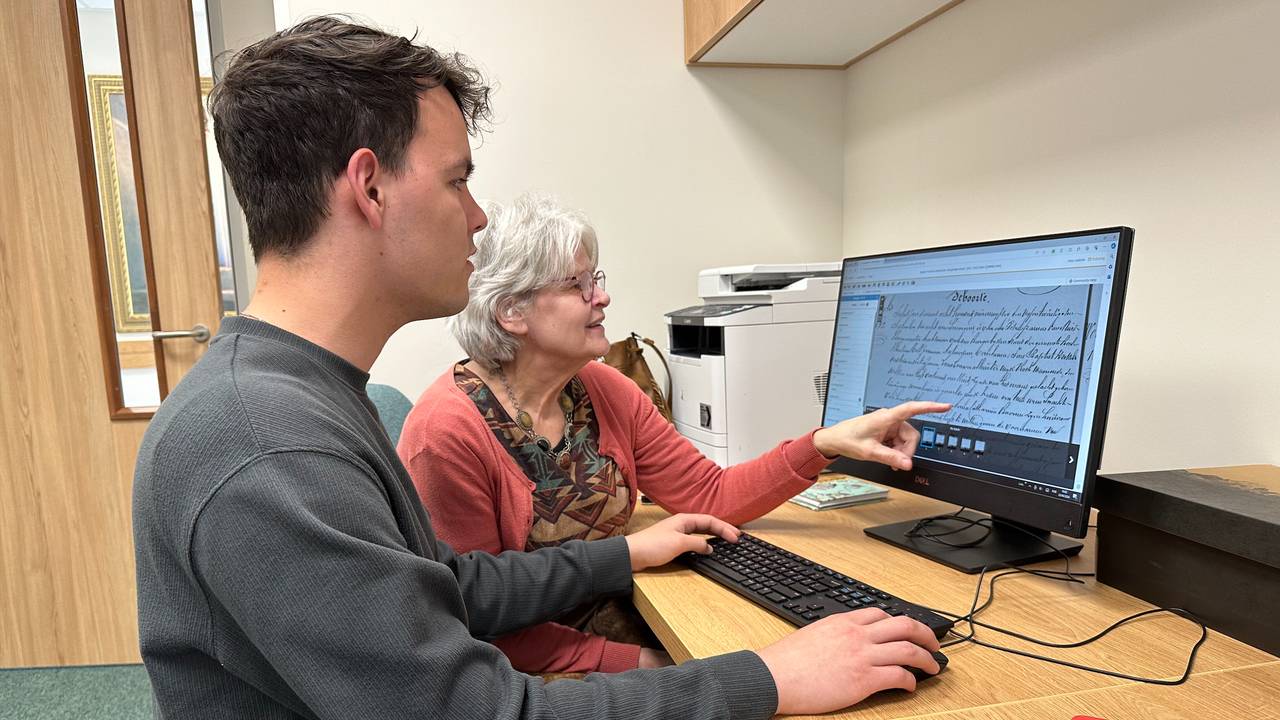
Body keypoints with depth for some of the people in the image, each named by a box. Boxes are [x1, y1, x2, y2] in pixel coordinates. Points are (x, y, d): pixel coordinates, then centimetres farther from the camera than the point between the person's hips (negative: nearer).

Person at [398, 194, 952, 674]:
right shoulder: (447, 431, -21)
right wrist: (631, 665, -20)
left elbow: (712, 497, -1)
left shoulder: (605, 391, -1)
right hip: (528, 670, -6)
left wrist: (825, 443, -13)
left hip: (623, 624, 6)